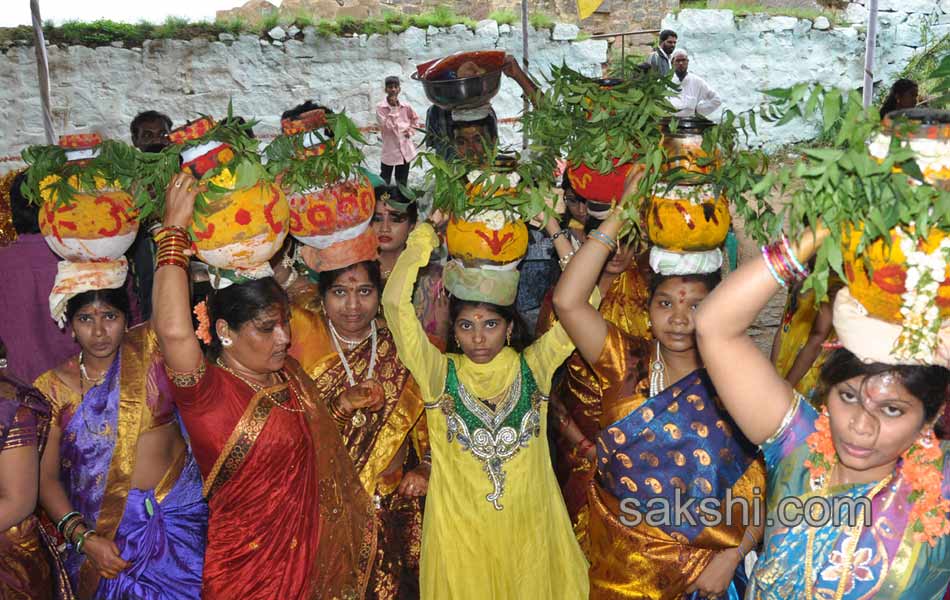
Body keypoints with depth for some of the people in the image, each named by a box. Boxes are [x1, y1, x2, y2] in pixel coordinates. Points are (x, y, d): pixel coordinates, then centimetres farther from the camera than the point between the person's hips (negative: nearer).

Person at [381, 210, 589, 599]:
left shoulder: (533, 367, -3)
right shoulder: (440, 373, -7)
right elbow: (395, 303, -16)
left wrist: (555, 230, -10)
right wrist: (427, 231, -13)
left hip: (530, 530, 1)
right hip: (459, 533, -1)